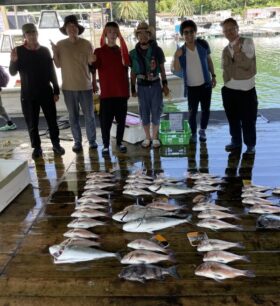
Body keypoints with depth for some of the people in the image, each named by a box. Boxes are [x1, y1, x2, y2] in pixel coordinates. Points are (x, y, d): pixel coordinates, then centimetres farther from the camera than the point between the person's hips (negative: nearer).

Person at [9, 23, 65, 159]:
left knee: (52, 120, 4)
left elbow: (52, 72, 7)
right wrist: (13, 61, -25)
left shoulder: (45, 50, 5)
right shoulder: (19, 51, 0)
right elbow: (13, 72, -4)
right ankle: (37, 147, 14)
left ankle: (56, 144, 18)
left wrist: (56, 90, 4)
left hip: (46, 92, 1)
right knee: (32, 123, 3)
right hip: (28, 94, -1)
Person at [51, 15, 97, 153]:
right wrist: (54, 52, -11)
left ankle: (92, 140, 21)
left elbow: (92, 64, 0)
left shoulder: (86, 44, -4)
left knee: (89, 115, 6)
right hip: (68, 87, 1)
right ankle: (77, 141, 21)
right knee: (73, 116, 9)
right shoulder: (60, 44, 0)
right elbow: (58, 65, 3)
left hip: (85, 86, -1)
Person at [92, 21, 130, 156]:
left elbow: (127, 65, 14)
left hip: (122, 91, 3)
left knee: (121, 119, 9)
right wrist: (94, 84, -7)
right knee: (105, 121, -1)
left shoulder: (122, 50, 11)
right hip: (106, 92, -3)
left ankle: (119, 142, 24)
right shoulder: (99, 51, 2)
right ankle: (106, 145, 11)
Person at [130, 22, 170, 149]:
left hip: (155, 84, -1)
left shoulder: (157, 50, -2)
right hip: (142, 86, 1)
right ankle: (147, 137, 21)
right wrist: (133, 89, 5)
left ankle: (155, 137, 19)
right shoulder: (134, 53, 0)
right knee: (144, 112, 7)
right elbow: (133, 73, 6)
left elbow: (162, 69, 4)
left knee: (156, 111, 4)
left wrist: (165, 84, 1)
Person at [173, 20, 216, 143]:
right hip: (191, 86, -1)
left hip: (205, 84, 1)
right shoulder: (181, 51, -4)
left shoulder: (203, 44, -4)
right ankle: (193, 133, 25)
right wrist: (176, 57, -22)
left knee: (205, 110, 10)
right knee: (192, 111, 6)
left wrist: (213, 76, 6)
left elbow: (209, 60, 8)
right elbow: (177, 70, -7)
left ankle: (202, 130, 31)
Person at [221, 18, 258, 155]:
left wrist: (237, 52, -16)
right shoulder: (226, 50, 10)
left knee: (248, 120, 4)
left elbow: (247, 64, -16)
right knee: (233, 118, 14)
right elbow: (226, 70, 6)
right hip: (229, 90, 4)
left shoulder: (247, 42, -5)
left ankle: (250, 145, 22)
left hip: (247, 89, -4)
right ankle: (236, 141, 33)